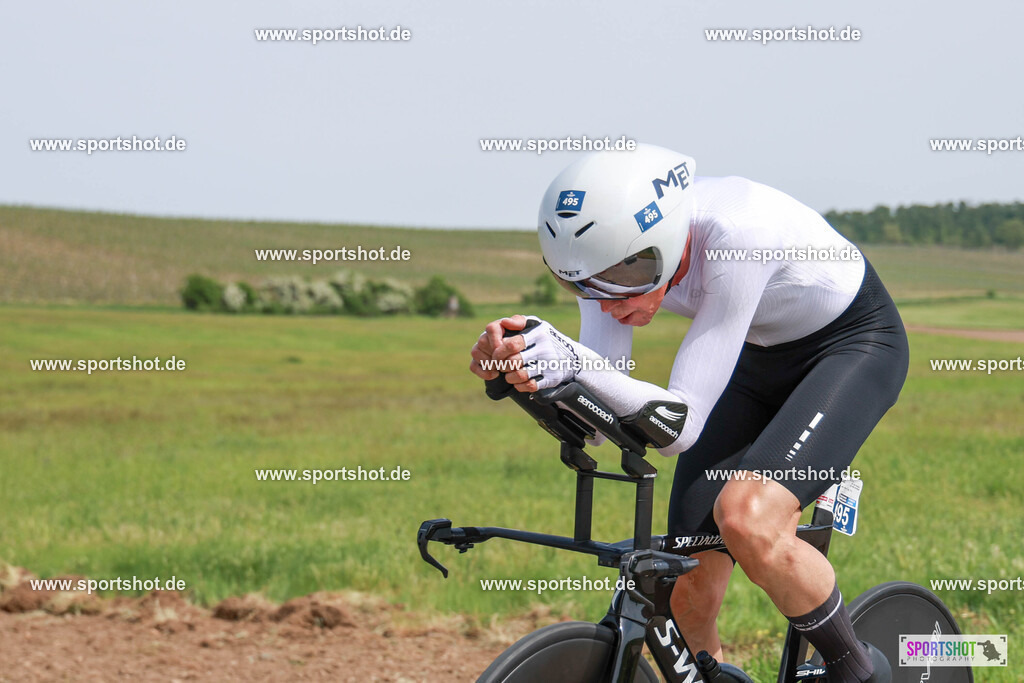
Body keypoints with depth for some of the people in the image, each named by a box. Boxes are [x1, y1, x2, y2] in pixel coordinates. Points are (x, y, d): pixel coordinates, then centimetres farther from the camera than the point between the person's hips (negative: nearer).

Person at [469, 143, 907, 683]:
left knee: (746, 518, -32)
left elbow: (681, 423, -38)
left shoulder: (736, 234, -39)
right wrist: (513, 366, -40)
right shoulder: (617, 248, -21)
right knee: (688, 597, -6)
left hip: (854, 343, -6)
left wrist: (576, 362, -51)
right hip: (761, 359, 6)